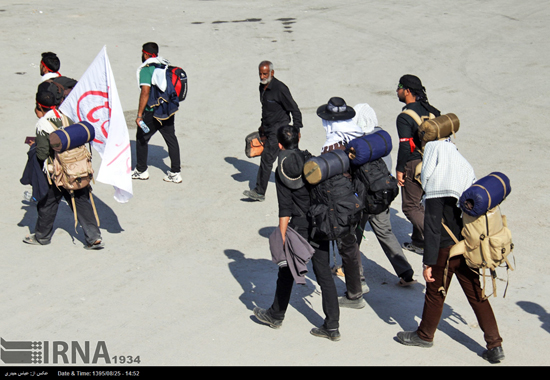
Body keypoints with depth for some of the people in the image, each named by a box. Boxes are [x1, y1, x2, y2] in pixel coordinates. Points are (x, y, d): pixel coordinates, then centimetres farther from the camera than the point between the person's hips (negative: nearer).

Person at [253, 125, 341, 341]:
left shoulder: (282, 171, -10)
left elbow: (285, 210, -14)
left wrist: (282, 239, -11)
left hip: (300, 226, -4)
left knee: (286, 272, 14)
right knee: (324, 275, 6)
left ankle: (276, 315, 31)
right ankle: (332, 326, 5)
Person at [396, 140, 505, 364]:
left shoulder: (436, 190, -18)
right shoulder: (467, 177, 3)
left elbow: (432, 229, -19)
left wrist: (428, 262, -15)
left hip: (446, 251, -6)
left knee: (435, 293, 13)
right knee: (476, 294, 11)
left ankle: (425, 335, 33)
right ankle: (494, 345, 10)